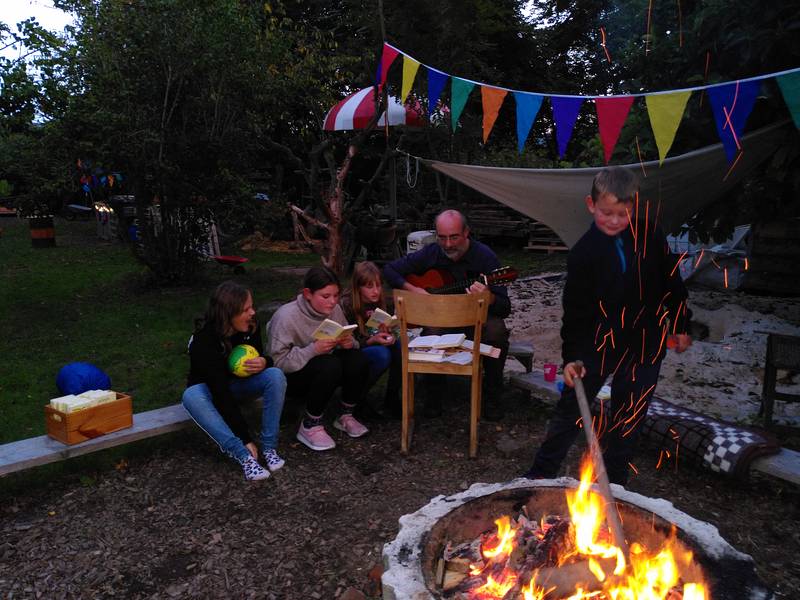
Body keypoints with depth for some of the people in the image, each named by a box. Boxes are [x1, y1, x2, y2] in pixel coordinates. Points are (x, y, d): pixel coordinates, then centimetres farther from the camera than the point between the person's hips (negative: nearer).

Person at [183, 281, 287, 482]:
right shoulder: (203, 342, -31)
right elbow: (221, 394, -34)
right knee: (191, 396, -37)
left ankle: (269, 448, -23)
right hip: (209, 389, -3)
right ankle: (244, 456, -38)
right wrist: (245, 439, -35)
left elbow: (260, 356, 0)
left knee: (275, 375, -26)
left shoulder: (251, 326, -17)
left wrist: (263, 363, -27)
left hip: (240, 383, 3)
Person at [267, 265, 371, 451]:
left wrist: (350, 343, -21)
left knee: (358, 360, -23)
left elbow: (347, 341, 3)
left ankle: (345, 415, -1)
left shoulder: (335, 310, -8)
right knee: (329, 365, -34)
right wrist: (313, 350, -37)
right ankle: (310, 426, -15)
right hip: (291, 377, -5)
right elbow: (277, 361, -26)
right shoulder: (286, 316, -24)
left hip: (326, 369, 5)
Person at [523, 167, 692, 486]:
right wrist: (571, 356, -17)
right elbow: (575, 310, -11)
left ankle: (613, 483, 29)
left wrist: (680, 325, 13)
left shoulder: (650, 236, -6)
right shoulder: (584, 252, -13)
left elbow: (672, 282, 8)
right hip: (597, 343, -2)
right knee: (571, 408, 6)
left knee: (627, 418, 12)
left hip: (644, 346, 2)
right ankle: (540, 475, 21)